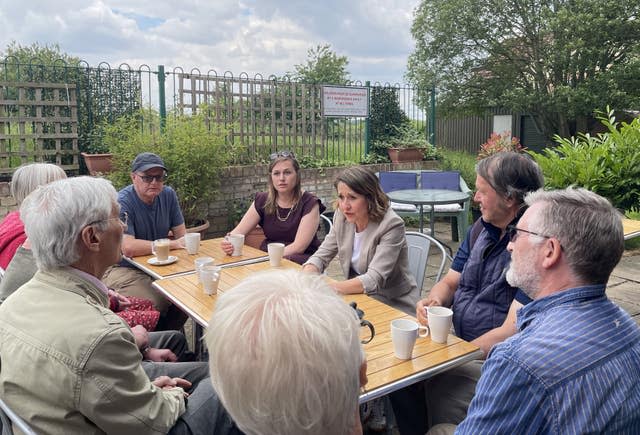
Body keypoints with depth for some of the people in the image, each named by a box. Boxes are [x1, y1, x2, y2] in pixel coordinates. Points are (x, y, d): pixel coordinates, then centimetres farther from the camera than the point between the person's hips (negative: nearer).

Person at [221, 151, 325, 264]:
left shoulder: (309, 203, -8)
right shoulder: (262, 200, 4)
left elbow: (298, 246, -15)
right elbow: (239, 231, 1)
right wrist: (229, 243, -23)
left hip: (301, 260, -3)